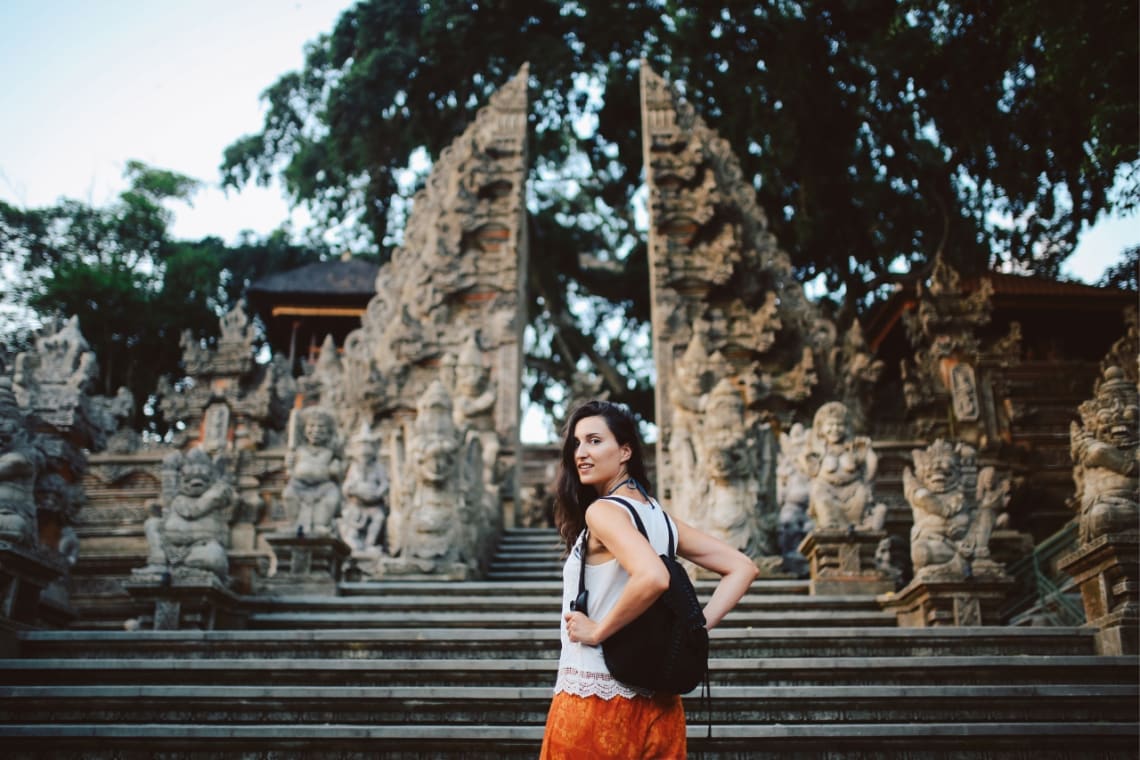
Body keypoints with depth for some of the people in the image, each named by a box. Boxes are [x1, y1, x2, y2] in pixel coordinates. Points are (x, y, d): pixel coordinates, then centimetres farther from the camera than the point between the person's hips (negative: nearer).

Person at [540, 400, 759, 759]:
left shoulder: (602, 511, -15)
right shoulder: (658, 515, 8)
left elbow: (653, 578, -33)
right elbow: (742, 568, 10)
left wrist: (597, 631, -20)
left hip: (596, 696, -7)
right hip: (656, 699, 7)